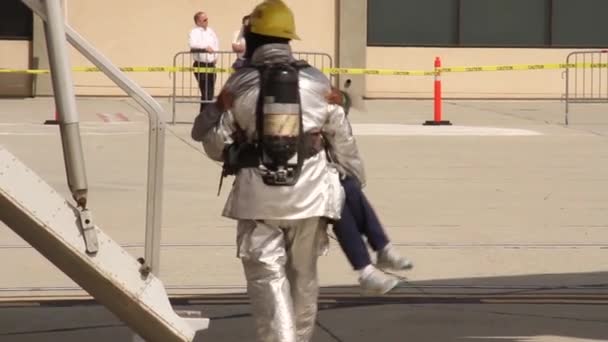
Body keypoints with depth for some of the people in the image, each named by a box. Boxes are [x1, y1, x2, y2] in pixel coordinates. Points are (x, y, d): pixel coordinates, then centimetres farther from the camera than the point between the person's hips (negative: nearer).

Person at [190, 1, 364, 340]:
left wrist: (234, 155, 24)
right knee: (303, 277, 17)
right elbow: (342, 138, 9)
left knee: (268, 276, -2)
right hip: (309, 194, 3)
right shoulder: (317, 82, 3)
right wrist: (355, 176, 25)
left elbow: (215, 140, 1)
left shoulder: (239, 85, -4)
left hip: (259, 196, -3)